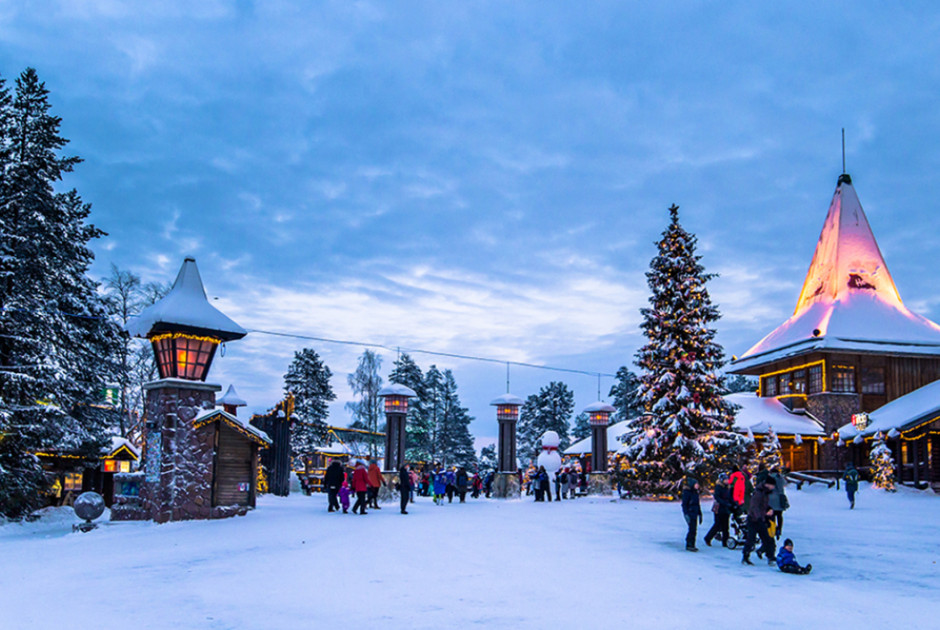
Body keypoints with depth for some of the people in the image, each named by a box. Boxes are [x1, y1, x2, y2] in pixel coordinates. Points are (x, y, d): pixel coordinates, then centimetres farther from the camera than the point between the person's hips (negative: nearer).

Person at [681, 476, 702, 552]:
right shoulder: (686, 492, -11)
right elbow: (684, 504, -14)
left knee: (693, 529, 9)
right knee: (692, 529, -11)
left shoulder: (695, 492, 13)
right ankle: (690, 545, -6)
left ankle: (690, 545, 17)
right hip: (689, 513, -8)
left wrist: (700, 514, 19)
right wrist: (686, 514, -21)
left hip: (695, 513, 8)